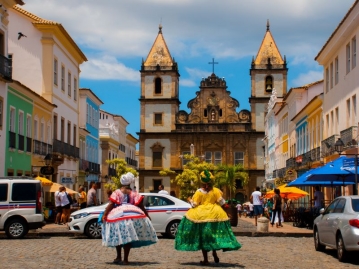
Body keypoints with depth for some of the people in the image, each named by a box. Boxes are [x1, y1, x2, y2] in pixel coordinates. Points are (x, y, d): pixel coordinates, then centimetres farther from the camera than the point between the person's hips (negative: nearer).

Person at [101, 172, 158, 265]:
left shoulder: (116, 193, 7)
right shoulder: (134, 194, 12)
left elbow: (111, 204, -3)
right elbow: (141, 206, 10)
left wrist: (104, 215, -4)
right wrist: (147, 216, 18)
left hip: (118, 215, -1)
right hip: (132, 215, 1)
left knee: (119, 237, 13)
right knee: (128, 237, 5)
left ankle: (119, 257, 18)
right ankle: (125, 259, 3)